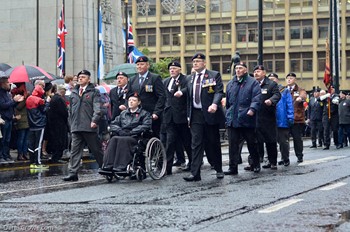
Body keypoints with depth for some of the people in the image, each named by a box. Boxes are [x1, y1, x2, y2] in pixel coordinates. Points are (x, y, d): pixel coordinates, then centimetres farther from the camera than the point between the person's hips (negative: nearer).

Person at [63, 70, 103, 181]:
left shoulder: (94, 92, 2)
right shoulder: (74, 92, 19)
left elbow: (97, 108, -8)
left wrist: (94, 121, -19)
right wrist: (71, 123, 17)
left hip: (89, 127, -4)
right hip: (76, 127, 5)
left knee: (96, 150, 4)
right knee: (75, 151, -1)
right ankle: (73, 173, -3)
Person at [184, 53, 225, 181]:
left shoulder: (214, 75, -1)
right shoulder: (191, 79, 15)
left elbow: (219, 92, -12)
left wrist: (214, 104, -30)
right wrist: (189, 115, 13)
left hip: (210, 113, -4)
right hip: (196, 115, 4)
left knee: (213, 143, 6)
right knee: (196, 144, -3)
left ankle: (219, 169, 22)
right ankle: (195, 173, -6)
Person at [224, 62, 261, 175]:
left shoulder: (253, 82, 0)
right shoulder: (230, 84, 15)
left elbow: (257, 98, -12)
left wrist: (252, 109, -27)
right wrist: (228, 114, 17)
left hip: (247, 119, -4)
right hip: (232, 119, 4)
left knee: (252, 143, 8)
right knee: (233, 144, 0)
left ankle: (256, 165, 22)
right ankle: (233, 167, 2)